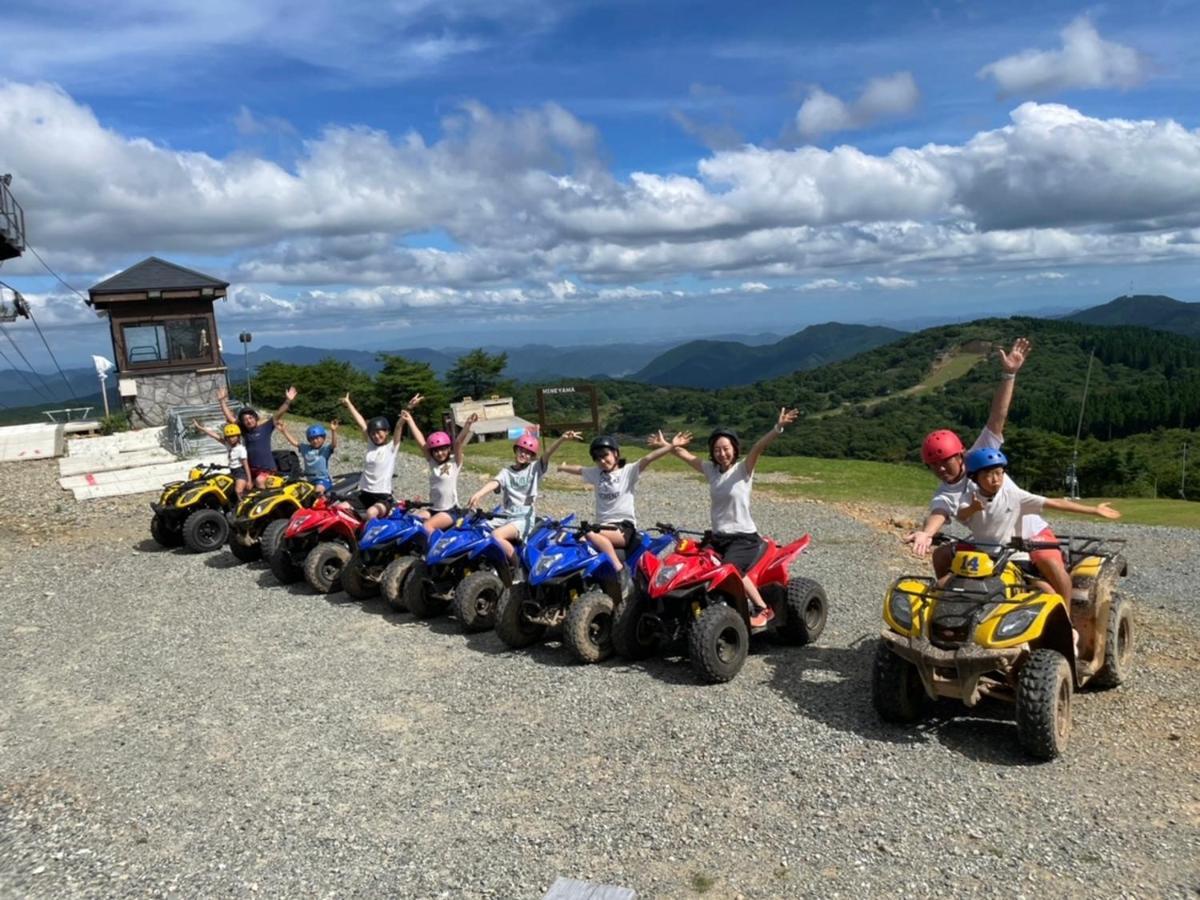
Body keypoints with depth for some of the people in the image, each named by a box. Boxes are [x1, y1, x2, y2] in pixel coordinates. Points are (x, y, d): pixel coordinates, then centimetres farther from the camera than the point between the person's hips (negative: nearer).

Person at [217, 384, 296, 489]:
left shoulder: (265, 427, -6)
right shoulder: (243, 430, 6)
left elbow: (278, 414, -15)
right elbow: (230, 418, 8)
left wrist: (287, 401, -26)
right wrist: (222, 401, 5)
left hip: (267, 467, -6)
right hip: (251, 468, 6)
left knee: (259, 481, -28)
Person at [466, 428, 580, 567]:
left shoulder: (535, 468, 7)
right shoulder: (506, 472, 13)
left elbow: (548, 453, -11)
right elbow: (493, 483, -7)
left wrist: (562, 439, -30)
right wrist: (479, 494, -30)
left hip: (524, 518, -4)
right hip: (504, 516, 4)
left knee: (497, 535, -30)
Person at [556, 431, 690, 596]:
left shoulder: (628, 471, 0)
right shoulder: (595, 473, 17)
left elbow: (648, 459, -13)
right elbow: (578, 469, 35)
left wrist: (671, 445, -24)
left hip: (625, 528, -5)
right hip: (603, 526, 5)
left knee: (592, 535, -34)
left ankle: (621, 572, -32)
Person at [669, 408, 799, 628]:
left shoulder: (743, 469, -6)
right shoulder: (710, 469, 9)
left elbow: (758, 448, -22)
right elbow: (685, 454, 20)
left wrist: (778, 428, -37)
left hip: (744, 537, -6)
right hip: (717, 537, 6)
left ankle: (763, 609, -15)